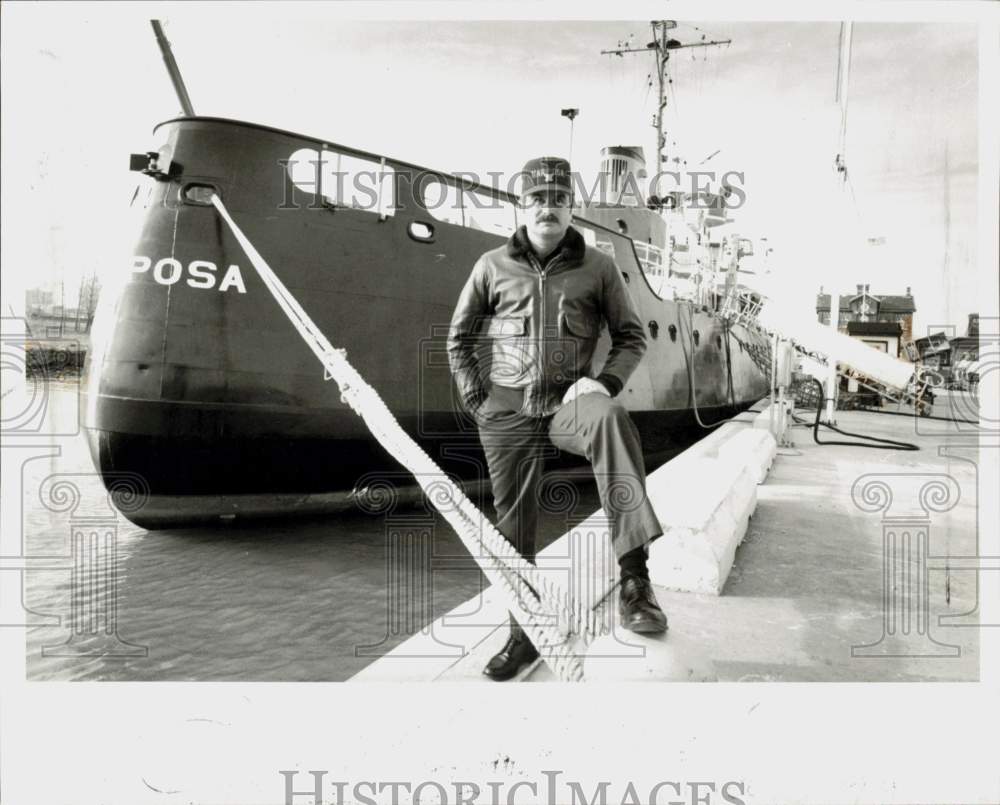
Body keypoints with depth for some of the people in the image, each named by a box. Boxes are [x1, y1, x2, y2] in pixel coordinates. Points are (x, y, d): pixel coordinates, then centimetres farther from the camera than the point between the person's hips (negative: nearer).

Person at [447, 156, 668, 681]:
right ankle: (523, 636, 22)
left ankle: (634, 577, -37)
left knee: (611, 418, -37)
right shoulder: (492, 266, 7)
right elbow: (458, 338, 14)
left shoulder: (597, 267, 5)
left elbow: (632, 336, 10)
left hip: (567, 400, -1)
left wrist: (605, 382, -8)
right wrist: (475, 398, 3)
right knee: (513, 523, 4)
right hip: (506, 411, 2)